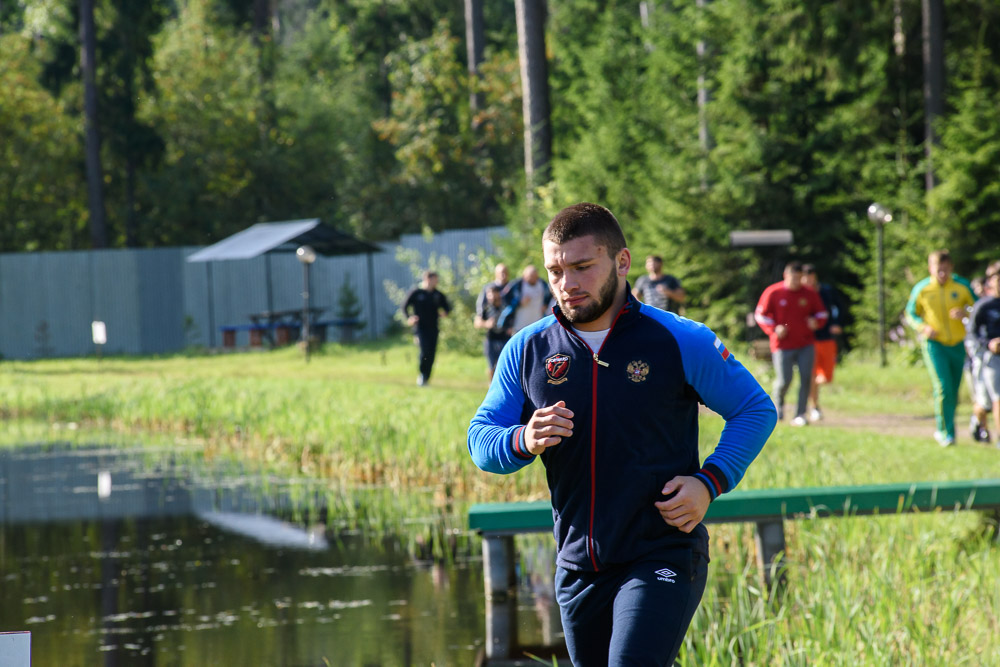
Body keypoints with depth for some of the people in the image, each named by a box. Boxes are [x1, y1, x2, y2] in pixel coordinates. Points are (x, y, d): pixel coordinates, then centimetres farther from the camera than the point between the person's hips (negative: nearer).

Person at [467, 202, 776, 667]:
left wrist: (709, 483, -10)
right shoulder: (527, 350, 4)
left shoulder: (680, 342, -4)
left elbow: (756, 410, 5)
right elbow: (480, 438, 8)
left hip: (663, 556, -5)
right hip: (577, 568, 5)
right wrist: (524, 441, -16)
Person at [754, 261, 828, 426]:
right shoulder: (773, 292, -3)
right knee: (784, 380, -7)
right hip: (783, 346, -2)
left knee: (806, 378, -9)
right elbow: (760, 315, 4)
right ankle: (778, 403, 27)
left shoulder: (809, 294, 4)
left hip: (805, 346, 2)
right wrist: (773, 329, -12)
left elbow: (822, 313, 16)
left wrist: (817, 322, -7)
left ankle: (800, 415, -2)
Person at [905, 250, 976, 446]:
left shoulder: (962, 287, -4)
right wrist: (923, 327, -12)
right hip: (934, 344, -3)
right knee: (943, 388, -16)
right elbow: (911, 314, 8)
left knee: (954, 390, 9)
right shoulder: (921, 290, -6)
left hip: (958, 344, 3)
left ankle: (942, 429, 29)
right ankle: (945, 432, -6)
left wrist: (965, 313, -17)